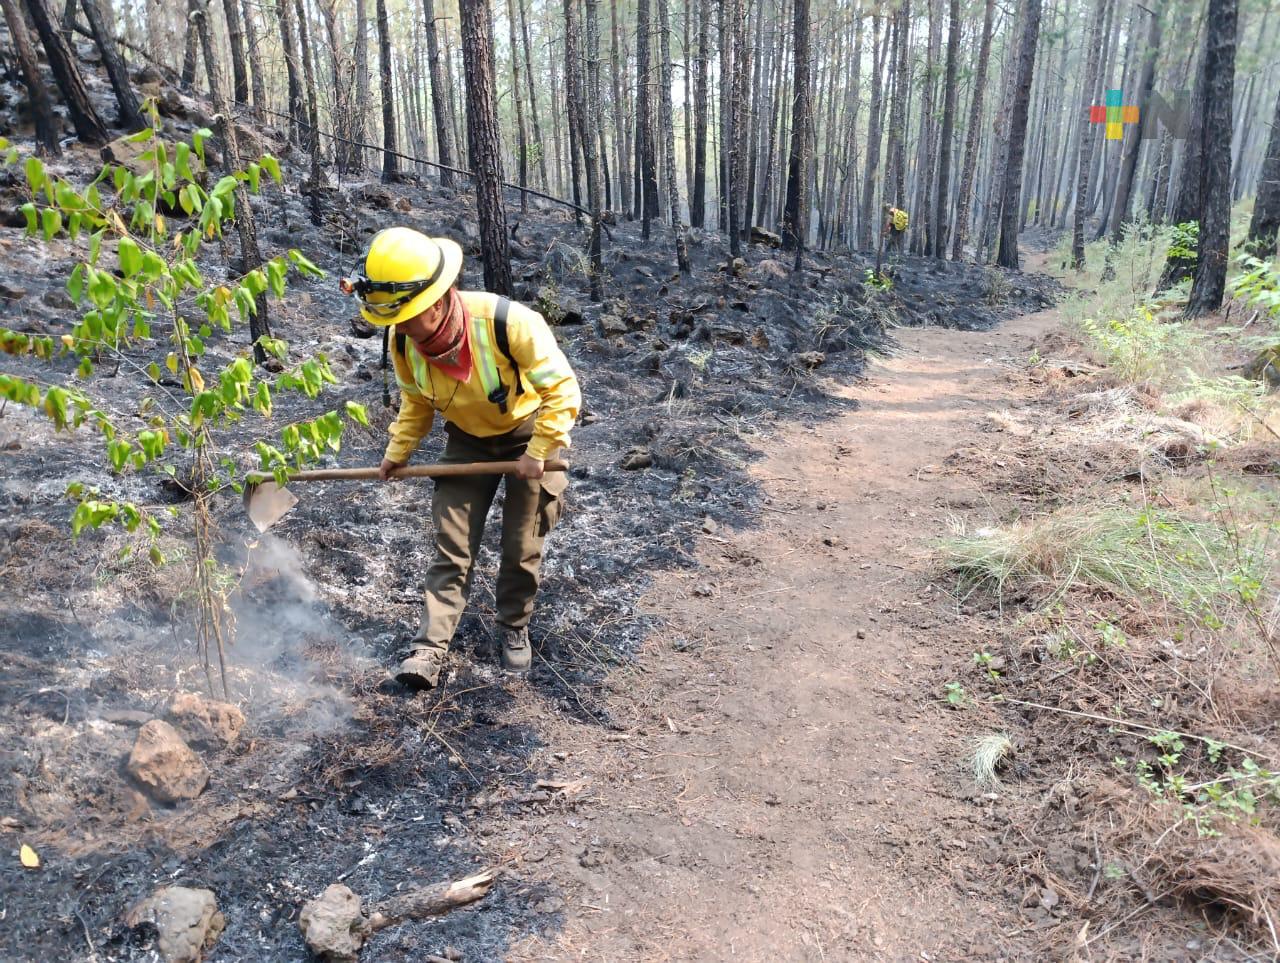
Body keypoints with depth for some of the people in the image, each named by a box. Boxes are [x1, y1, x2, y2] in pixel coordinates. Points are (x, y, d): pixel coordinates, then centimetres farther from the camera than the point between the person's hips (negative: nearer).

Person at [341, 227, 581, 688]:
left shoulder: (507, 322, -36)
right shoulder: (403, 340, -19)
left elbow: (562, 387, -26)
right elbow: (416, 401, 3)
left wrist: (538, 454, -25)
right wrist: (397, 453, 1)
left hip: (528, 434, -3)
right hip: (467, 441, 4)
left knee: (522, 548, 5)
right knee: (451, 547, -1)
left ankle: (514, 629, 28)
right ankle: (429, 648, 4)